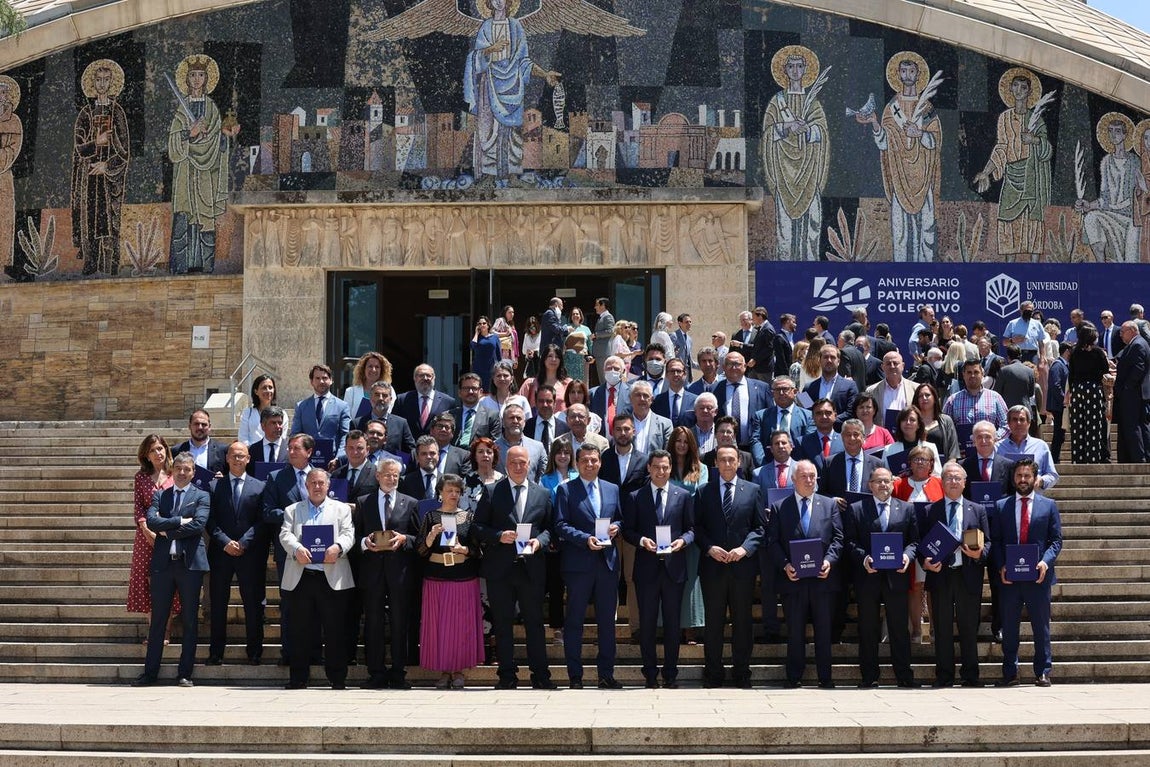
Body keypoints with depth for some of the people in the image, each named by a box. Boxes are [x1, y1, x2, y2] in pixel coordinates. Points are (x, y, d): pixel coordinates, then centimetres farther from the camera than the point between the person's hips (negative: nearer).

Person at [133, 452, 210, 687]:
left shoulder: (201, 497, 6)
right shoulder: (160, 496, 13)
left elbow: (198, 525, -10)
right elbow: (151, 521, -4)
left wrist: (167, 531, -8)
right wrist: (179, 521, -13)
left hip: (190, 562, -2)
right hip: (163, 562, 2)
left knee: (190, 621, 1)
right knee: (158, 619, 5)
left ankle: (184, 674, 7)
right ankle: (150, 672, 9)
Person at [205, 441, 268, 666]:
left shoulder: (259, 487, 6)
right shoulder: (214, 487, 8)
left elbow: (261, 521, 0)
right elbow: (211, 521, 2)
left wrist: (244, 543, -11)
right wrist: (225, 542, -11)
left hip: (250, 553, -1)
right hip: (221, 553, 1)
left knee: (253, 604, 1)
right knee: (218, 604, 3)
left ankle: (254, 652, 8)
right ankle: (216, 653, 7)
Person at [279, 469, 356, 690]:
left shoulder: (341, 509, 14)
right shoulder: (293, 510, 16)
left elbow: (349, 534, 1)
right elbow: (285, 534, 2)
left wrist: (338, 547, -21)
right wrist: (297, 548, -20)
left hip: (332, 578, -1)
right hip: (300, 577, 1)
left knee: (335, 630, -1)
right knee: (300, 630, 3)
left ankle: (337, 678, 5)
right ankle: (298, 678, 10)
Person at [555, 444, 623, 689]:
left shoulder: (613, 490, 14)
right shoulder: (566, 490, 1)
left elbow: (622, 519, 20)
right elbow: (561, 525, -6)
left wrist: (616, 527, -2)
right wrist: (585, 539, -19)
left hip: (608, 562, 4)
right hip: (578, 563, -4)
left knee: (607, 620, 7)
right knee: (574, 620, 1)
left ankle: (606, 673, 14)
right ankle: (575, 676, 7)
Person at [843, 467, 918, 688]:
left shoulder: (906, 509, 12)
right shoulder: (855, 509, 6)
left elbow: (914, 540, 9)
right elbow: (849, 542, 1)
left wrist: (907, 555, -10)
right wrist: (864, 558, -15)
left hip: (896, 576, 1)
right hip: (867, 577, -1)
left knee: (899, 628, 2)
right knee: (868, 630, 4)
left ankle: (904, 675, 7)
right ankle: (869, 677, 10)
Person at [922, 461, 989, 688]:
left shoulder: (978, 510, 11)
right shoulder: (930, 511, 9)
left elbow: (987, 542, 9)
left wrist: (979, 553, -13)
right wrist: (925, 562, -12)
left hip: (969, 576, 0)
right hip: (940, 575, 0)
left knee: (969, 629, 4)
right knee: (942, 630, 3)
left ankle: (970, 677, 11)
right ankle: (944, 677, 9)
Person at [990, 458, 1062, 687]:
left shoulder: (1048, 505, 8)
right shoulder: (1001, 506, 9)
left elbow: (1056, 539, 4)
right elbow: (995, 540, 7)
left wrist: (1045, 561, -12)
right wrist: (1001, 566, -8)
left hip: (1038, 576, -1)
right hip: (1009, 576, 1)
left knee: (1041, 626, 4)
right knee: (1009, 627, 4)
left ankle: (1043, 673, 10)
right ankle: (1010, 673, 9)